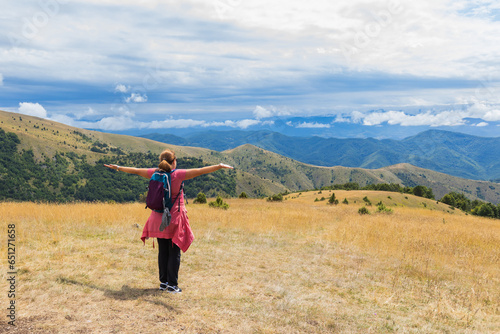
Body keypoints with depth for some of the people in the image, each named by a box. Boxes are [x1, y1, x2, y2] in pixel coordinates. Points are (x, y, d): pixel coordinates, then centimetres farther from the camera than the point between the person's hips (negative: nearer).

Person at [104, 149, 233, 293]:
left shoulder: (154, 173, 1)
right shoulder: (178, 174, -13)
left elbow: (135, 171, 14)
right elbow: (199, 171, -19)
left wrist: (118, 167, 28)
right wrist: (219, 166, -19)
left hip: (158, 219, 5)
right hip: (174, 219, -5)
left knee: (162, 252, 14)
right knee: (174, 253, 4)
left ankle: (163, 282, 21)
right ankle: (172, 285, 7)